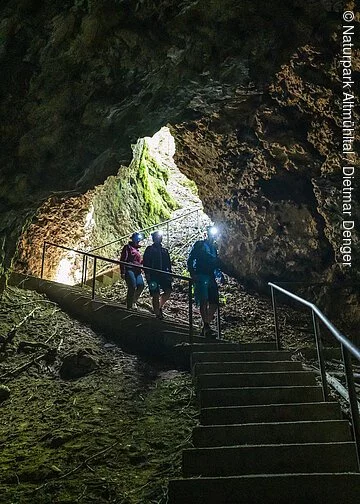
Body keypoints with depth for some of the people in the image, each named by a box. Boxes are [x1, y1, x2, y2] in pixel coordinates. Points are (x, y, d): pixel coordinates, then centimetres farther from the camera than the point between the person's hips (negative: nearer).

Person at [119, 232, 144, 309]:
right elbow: (123, 260, -5)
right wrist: (123, 272, -11)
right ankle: (129, 306, 0)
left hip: (137, 270, 7)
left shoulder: (137, 249, 22)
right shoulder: (128, 247, 0)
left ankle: (133, 301, 13)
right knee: (132, 287, -12)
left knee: (141, 285, -7)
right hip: (129, 269, -7)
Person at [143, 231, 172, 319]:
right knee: (155, 295, -2)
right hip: (153, 275, -4)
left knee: (168, 291, -9)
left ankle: (160, 306, 14)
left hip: (163, 274, 4)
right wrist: (147, 273, -12)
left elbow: (168, 263, 18)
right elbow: (145, 262, -2)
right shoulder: (149, 249, 3)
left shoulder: (164, 250, 16)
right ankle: (157, 314, 7)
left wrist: (169, 274, 11)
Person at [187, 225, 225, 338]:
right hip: (201, 277, -7)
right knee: (204, 301, -14)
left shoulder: (214, 247, 22)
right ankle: (206, 327, -16)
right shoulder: (199, 245, 4)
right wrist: (192, 274, -14)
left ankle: (205, 327, 9)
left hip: (211, 277, 7)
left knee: (214, 302, 1)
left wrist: (221, 276, 17)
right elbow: (190, 260, -2)